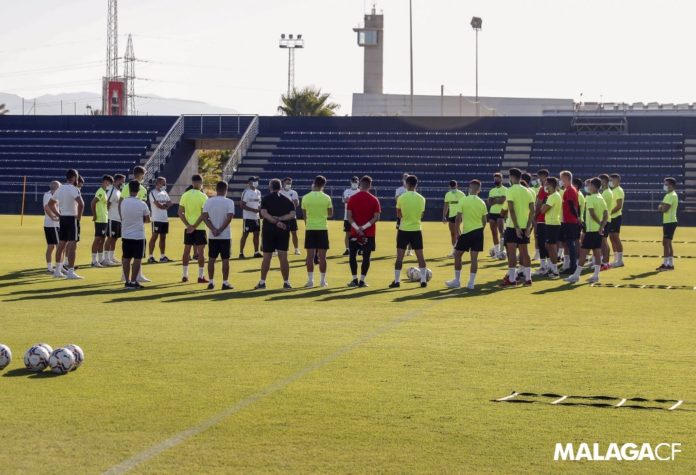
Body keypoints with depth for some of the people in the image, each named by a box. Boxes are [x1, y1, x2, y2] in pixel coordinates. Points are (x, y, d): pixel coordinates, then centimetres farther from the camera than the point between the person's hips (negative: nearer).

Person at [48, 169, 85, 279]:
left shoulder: (60, 189, 10)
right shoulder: (73, 189, -14)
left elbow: (50, 203, 19)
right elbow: (81, 203, -28)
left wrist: (58, 215, 16)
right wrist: (79, 216, -14)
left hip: (62, 219, 7)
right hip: (72, 219, -7)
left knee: (61, 245, 14)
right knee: (72, 245, -5)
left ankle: (57, 270, 19)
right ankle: (70, 272, -8)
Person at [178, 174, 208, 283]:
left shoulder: (185, 195, 2)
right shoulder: (203, 196, -10)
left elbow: (180, 213, -2)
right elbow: (203, 214, -17)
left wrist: (188, 225, -7)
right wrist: (195, 226, -14)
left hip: (188, 228, 4)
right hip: (200, 228, -4)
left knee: (186, 251, 11)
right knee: (200, 251, 2)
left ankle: (184, 276, 14)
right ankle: (201, 276, 2)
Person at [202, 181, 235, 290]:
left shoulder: (209, 201, 1)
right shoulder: (229, 202, -7)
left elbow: (205, 217, -5)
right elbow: (229, 218, -15)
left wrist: (213, 230, -10)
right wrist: (220, 230, -12)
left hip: (212, 236, 3)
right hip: (225, 236, -3)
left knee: (211, 259, 9)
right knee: (225, 259, 3)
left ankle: (211, 282, 11)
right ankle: (225, 283, 3)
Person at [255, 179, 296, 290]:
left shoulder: (266, 199, -1)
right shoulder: (286, 200, 5)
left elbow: (264, 214, -13)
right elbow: (292, 215, -5)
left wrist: (276, 221, -12)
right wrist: (280, 219, -8)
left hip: (269, 230, -1)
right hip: (283, 231, 1)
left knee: (267, 257, 5)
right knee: (283, 257, 2)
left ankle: (262, 282, 9)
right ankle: (286, 282, 0)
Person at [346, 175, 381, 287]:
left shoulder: (352, 198, -2)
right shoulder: (374, 200, -3)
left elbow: (349, 216, -7)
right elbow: (376, 217, -9)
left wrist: (357, 228, -11)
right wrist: (364, 227, -11)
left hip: (354, 233, 0)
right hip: (369, 234, 0)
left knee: (352, 255, 11)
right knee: (366, 257, 5)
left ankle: (355, 280, 5)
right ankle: (362, 281, 1)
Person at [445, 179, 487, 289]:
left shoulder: (463, 200, -8)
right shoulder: (482, 203, 2)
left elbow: (458, 218, -9)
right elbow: (484, 221, 6)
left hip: (466, 232, -3)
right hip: (478, 232, 3)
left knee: (457, 255, 12)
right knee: (474, 257, 5)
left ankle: (457, 281, 16)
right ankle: (471, 283, 5)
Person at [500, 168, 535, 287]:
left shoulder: (510, 190, -9)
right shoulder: (527, 191, 8)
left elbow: (511, 210, -17)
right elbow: (532, 210, 3)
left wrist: (516, 227, -17)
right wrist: (528, 226, 3)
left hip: (512, 226, -5)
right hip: (525, 226, 6)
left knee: (511, 252, -3)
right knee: (524, 252, 11)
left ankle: (511, 279, -5)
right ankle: (528, 278, 12)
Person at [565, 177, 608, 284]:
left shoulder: (590, 198, -12)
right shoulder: (601, 198, 10)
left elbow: (592, 213, -21)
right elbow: (606, 215, 6)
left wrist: (599, 223, -11)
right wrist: (602, 225, -1)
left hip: (591, 229, -8)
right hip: (599, 230, 8)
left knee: (583, 252, -4)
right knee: (597, 252, 8)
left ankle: (576, 275, -4)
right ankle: (596, 275, 8)